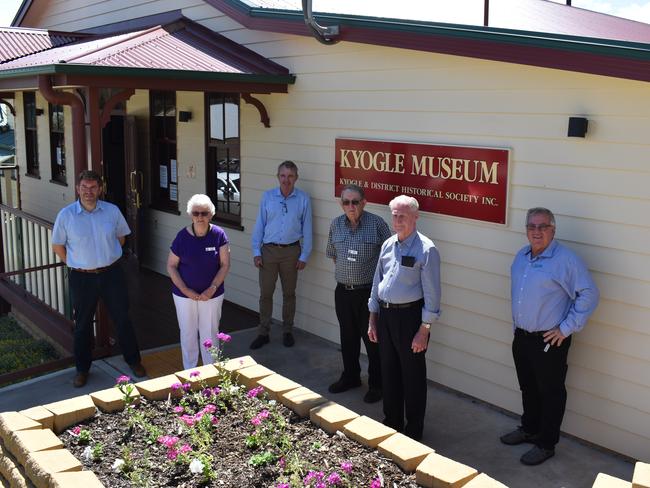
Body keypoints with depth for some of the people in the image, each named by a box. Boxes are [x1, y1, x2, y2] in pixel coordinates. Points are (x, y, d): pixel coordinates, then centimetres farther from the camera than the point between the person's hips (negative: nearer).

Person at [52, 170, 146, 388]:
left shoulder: (112, 211, -4)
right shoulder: (66, 215, -8)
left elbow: (121, 237, 12)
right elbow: (57, 246, 3)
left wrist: (108, 259, 10)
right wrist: (77, 264, 3)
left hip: (111, 274, 1)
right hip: (82, 278, -1)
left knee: (122, 319, 11)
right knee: (82, 325, 12)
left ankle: (133, 361, 28)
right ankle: (82, 369, 29)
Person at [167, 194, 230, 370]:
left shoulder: (218, 235, -10)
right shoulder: (182, 236, -10)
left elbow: (225, 265, -7)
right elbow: (171, 266, -4)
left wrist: (212, 288, -15)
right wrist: (185, 290, -12)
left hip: (212, 294, 0)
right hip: (184, 294, 0)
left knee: (209, 333, 10)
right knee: (188, 333, 13)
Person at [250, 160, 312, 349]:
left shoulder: (303, 199, -2)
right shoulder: (267, 197, 1)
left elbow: (307, 229, 1)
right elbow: (259, 225, 3)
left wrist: (304, 256, -1)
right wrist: (256, 252, -1)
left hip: (291, 251, -1)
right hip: (268, 250, 1)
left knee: (289, 293, 11)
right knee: (265, 293, 5)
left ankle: (287, 331, 25)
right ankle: (263, 332, 17)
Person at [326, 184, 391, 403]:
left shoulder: (377, 223, -10)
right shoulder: (336, 224, 5)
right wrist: (344, 272, 11)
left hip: (369, 292, -5)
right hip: (343, 291, 5)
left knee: (372, 339, 4)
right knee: (348, 337, 18)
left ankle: (376, 384, 18)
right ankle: (350, 377, 35)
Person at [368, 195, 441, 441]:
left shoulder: (426, 249, -13)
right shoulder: (387, 245, 8)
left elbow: (432, 293, -13)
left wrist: (424, 330, -16)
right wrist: (373, 320, 13)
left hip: (409, 315, -6)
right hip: (384, 314, 7)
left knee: (412, 375, 6)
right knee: (388, 372, 17)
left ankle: (414, 429, 22)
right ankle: (392, 422, 34)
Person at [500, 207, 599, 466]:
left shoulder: (566, 259, -17)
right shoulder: (521, 256, 6)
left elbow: (589, 294, -18)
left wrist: (567, 328, -16)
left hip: (549, 341, -7)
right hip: (521, 337, 7)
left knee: (550, 393, 8)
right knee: (528, 388, 22)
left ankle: (546, 444, 22)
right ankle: (529, 429, 40)